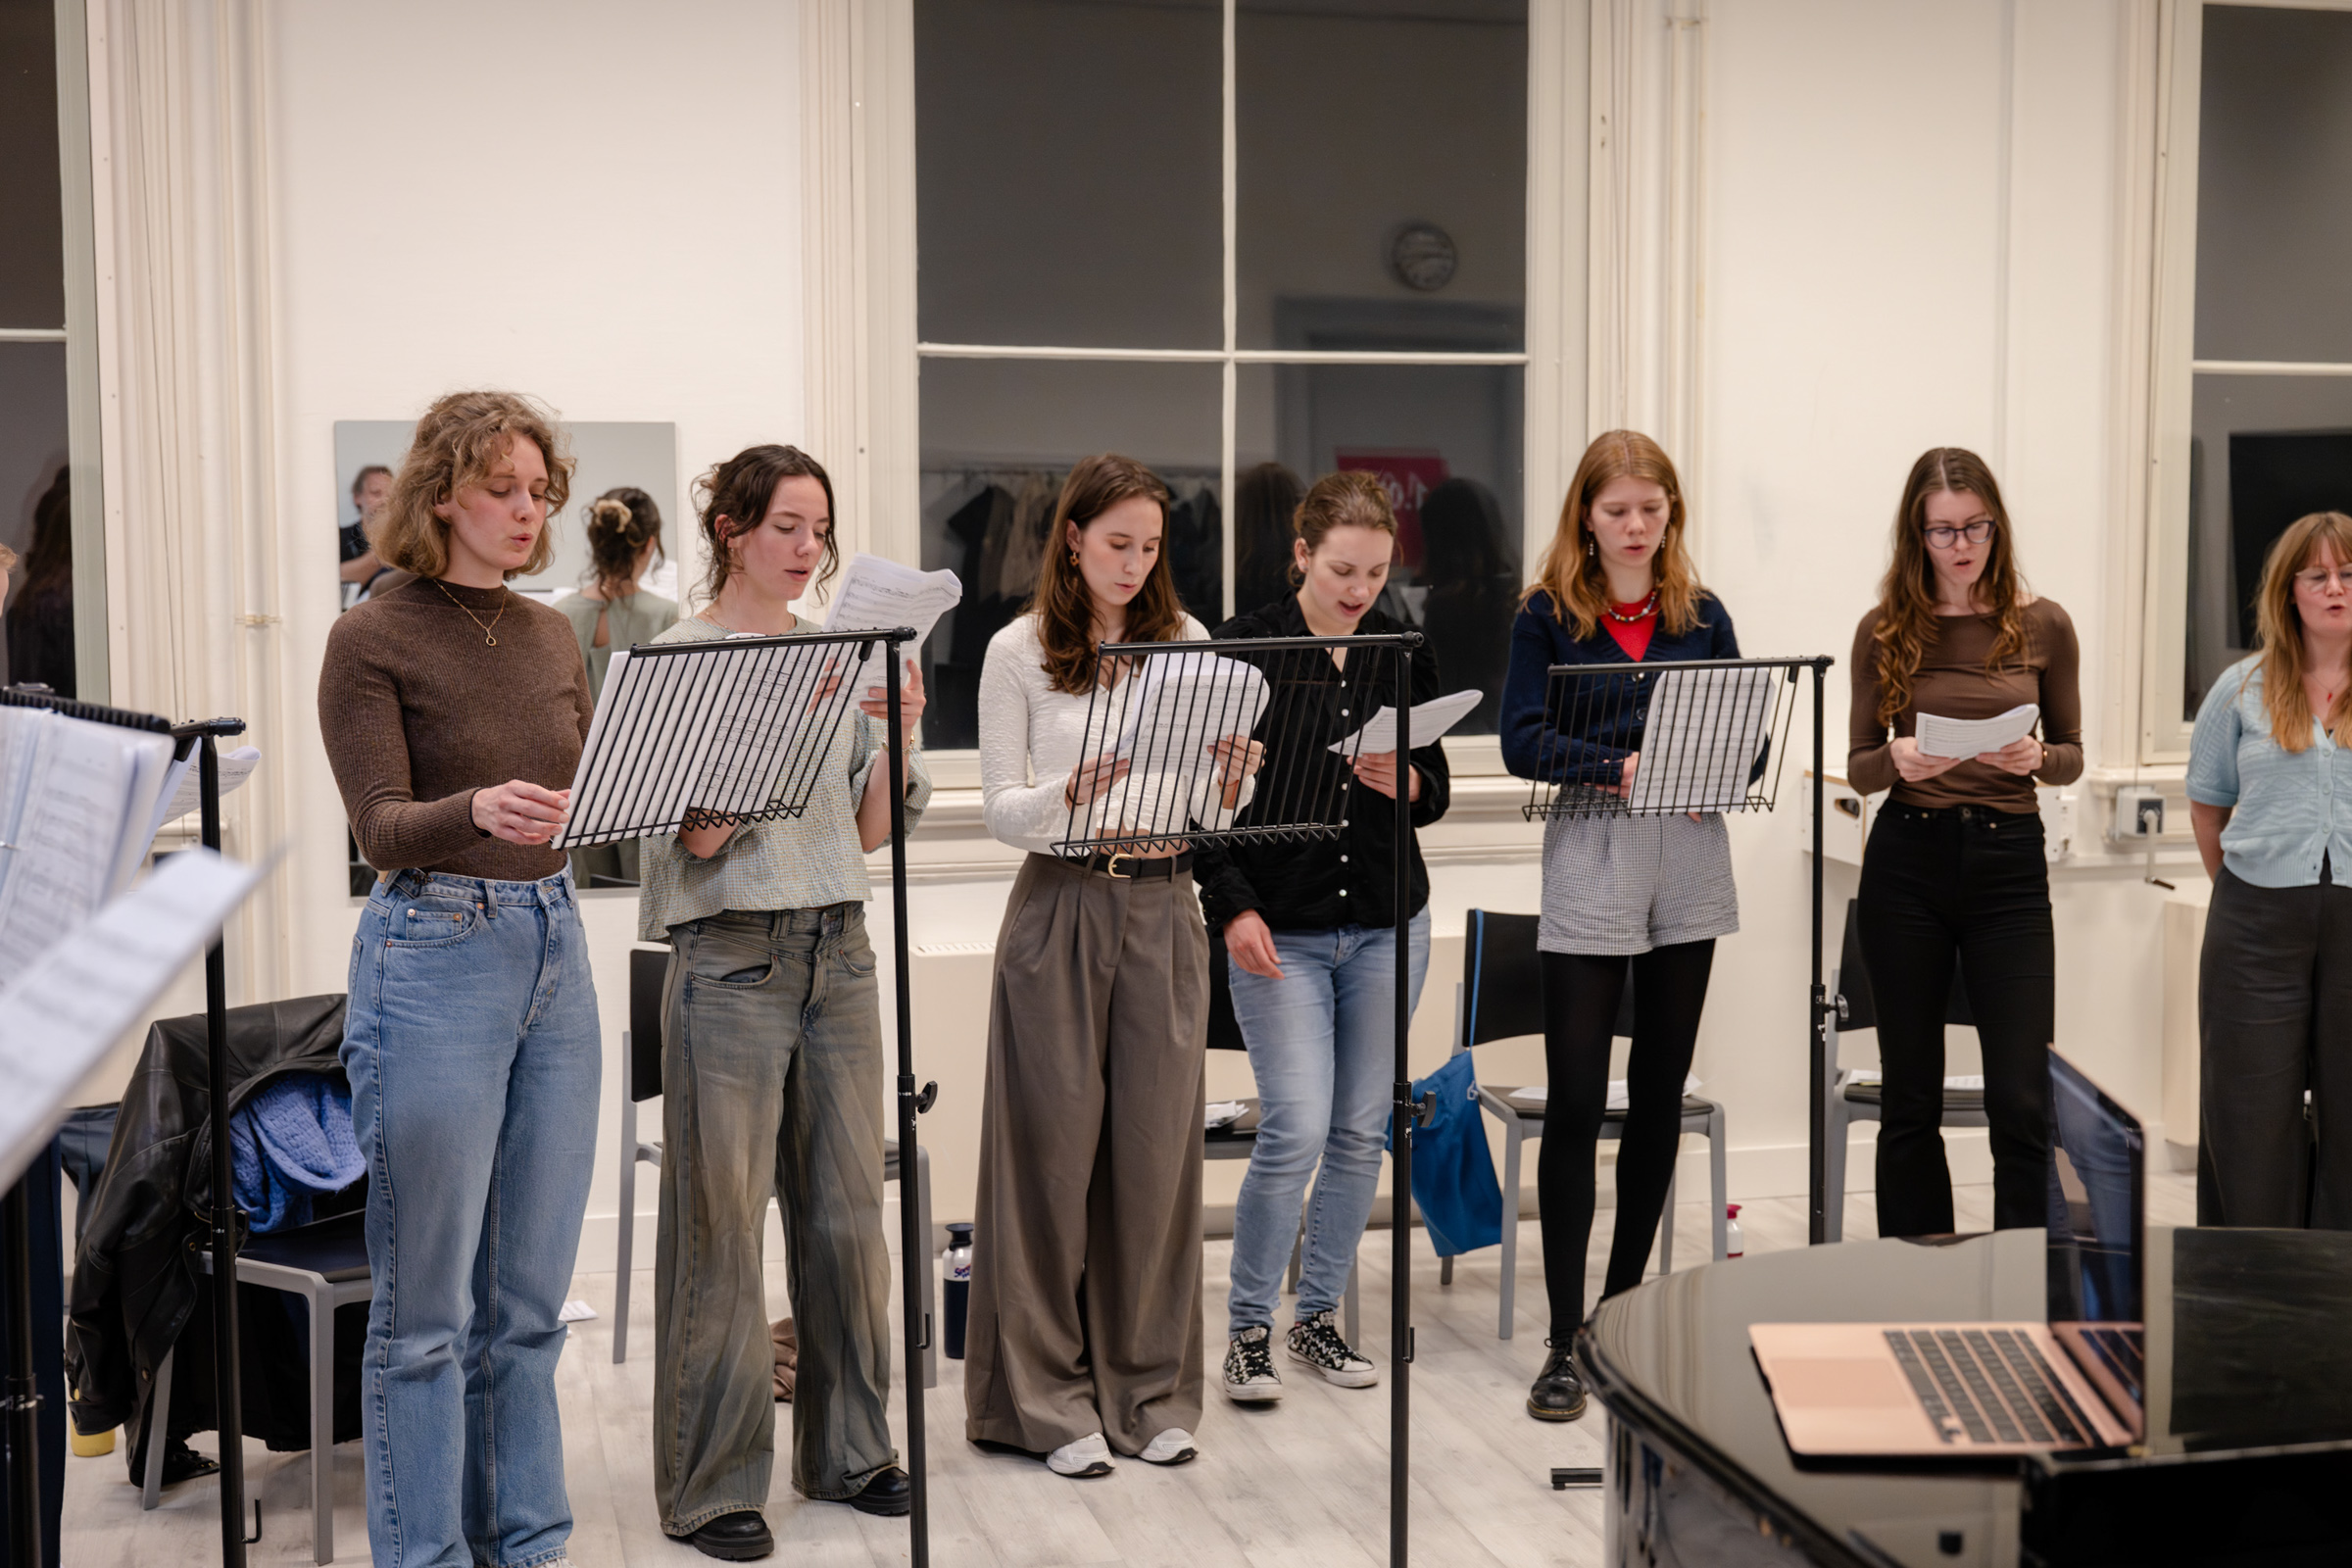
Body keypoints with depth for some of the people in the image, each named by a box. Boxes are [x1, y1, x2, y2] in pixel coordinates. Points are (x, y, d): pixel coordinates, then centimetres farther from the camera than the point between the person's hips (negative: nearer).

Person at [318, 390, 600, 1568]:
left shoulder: (553, 637, 12)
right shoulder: (372, 642, -6)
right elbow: (381, 827, -15)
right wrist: (481, 809, -34)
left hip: (554, 946, 6)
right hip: (432, 953, -6)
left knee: (529, 1296, 13)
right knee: (427, 1305, 1)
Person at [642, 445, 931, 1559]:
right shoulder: (681, 656, -5)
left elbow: (870, 830, 11)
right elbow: (700, 834, -13)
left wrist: (899, 734, -5)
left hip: (837, 952, 5)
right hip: (730, 958, -5)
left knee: (846, 1210, 10)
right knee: (720, 1223, 0)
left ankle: (848, 1449, 24)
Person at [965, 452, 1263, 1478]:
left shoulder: (1186, 642, 9)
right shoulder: (1019, 652, 0)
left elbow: (1215, 801, 8)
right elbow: (1000, 811, -4)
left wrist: (1231, 785, -14)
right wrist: (1071, 796, -23)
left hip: (1164, 905, 3)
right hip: (1061, 906, -3)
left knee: (1157, 1148, 6)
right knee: (1057, 1147, 2)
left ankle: (1149, 1391, 19)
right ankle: (1050, 1400, 14)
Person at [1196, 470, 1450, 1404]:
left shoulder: (1406, 657, 5)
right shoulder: (1243, 649, -6)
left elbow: (1436, 793, 12)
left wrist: (1406, 784, -11)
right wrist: (1233, 906, -14)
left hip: (1388, 924, 4)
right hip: (1281, 929, -4)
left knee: (1361, 1131, 8)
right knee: (1295, 1130, -10)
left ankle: (1319, 1317, 24)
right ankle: (1247, 1330, 8)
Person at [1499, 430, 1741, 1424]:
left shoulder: (1702, 615, 9)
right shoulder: (1549, 615, 0)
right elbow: (1520, 741, -8)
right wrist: (1619, 766, -21)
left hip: (1689, 865, 4)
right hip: (1589, 866, -4)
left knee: (1660, 1090, 11)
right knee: (1575, 1101, -6)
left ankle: (1626, 1298, 26)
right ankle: (1565, 1340, -1)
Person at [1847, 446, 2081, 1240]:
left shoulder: (2042, 625, 2)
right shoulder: (1885, 630, 3)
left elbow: (2072, 756, 8)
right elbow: (1858, 766, 6)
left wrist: (2034, 757, -14)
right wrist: (1898, 761, -16)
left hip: (2008, 859, -1)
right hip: (1906, 858, 1)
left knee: (2021, 1100, -6)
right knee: (1910, 1099, 8)